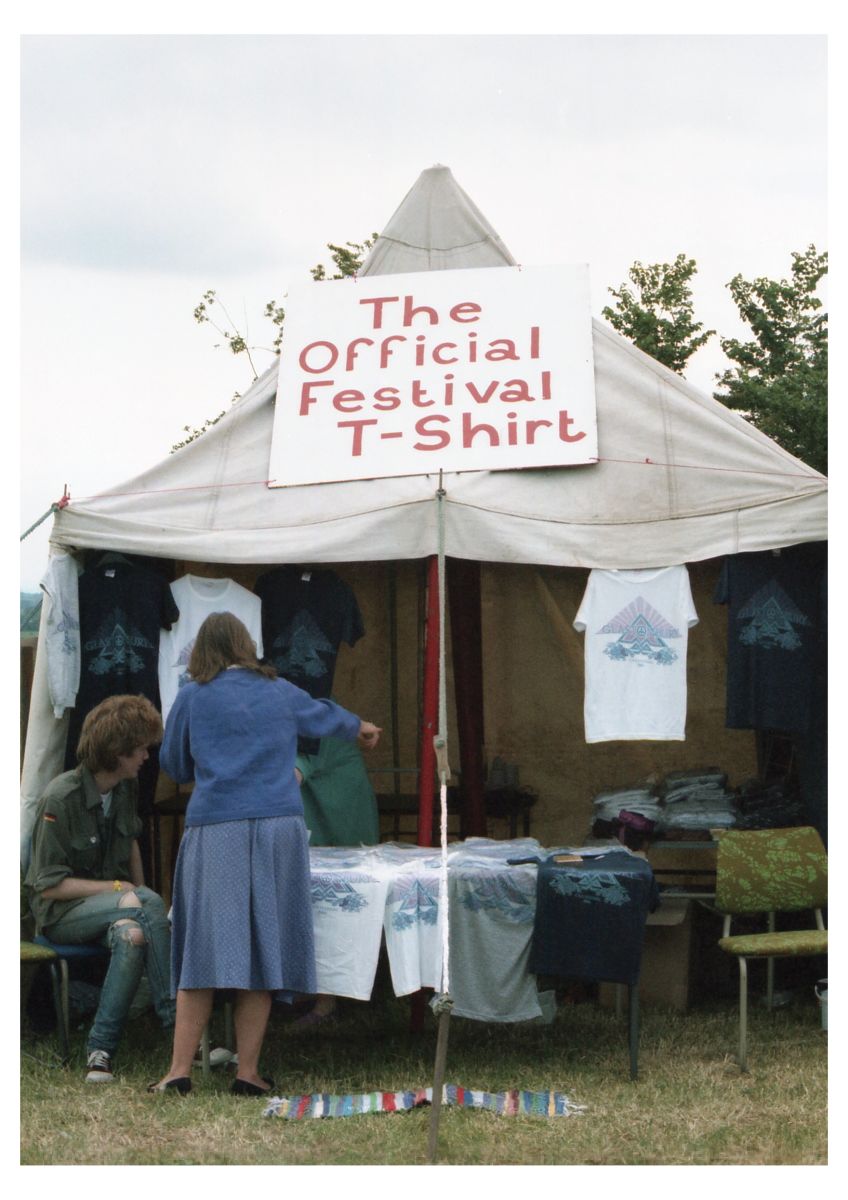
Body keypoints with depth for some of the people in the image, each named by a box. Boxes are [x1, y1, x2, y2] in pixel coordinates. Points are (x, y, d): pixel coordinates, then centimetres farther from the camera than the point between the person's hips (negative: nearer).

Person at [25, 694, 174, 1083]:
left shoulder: (125, 788, 5)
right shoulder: (61, 799, -16)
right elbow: (49, 885, -15)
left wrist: (140, 894, 10)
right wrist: (119, 889, -17)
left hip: (113, 904, 6)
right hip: (61, 912, -6)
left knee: (132, 936, -33)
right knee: (150, 904, -33)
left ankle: (101, 1050, -29)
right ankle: (174, 1020, -28)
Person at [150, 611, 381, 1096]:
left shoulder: (193, 697, 5)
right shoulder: (280, 692, 13)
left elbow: (174, 765, 15)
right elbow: (324, 714, 34)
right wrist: (360, 727, 55)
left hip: (215, 830, -1)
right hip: (279, 826, 2)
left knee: (205, 947, -1)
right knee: (262, 946, 4)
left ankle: (180, 1070, -5)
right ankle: (248, 1072, 5)